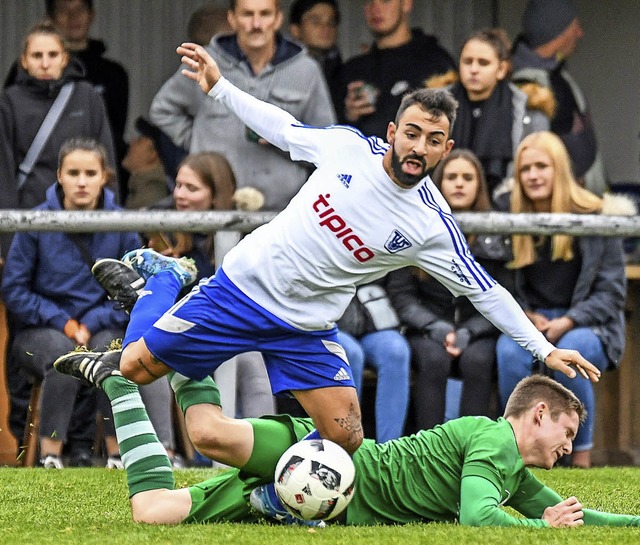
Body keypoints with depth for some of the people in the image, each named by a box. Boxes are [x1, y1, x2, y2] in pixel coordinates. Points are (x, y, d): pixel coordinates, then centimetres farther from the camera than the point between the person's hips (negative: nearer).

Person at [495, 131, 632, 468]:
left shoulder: (595, 216, -2)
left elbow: (612, 290, -3)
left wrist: (568, 322, -16)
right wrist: (525, 315, -11)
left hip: (587, 325, -2)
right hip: (531, 323, 2)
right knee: (509, 351, -34)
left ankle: (582, 454, -21)